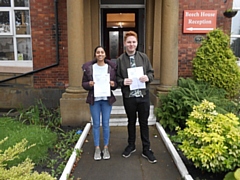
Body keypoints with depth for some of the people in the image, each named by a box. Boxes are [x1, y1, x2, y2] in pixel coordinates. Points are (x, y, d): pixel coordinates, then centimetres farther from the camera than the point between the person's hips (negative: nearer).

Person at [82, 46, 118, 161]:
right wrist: (89, 84, -17)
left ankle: (106, 148, 22)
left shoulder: (111, 67, 0)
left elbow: (116, 84, 6)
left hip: (107, 99, 0)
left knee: (106, 124, 7)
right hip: (94, 99, 0)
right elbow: (83, 84, 4)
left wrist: (113, 84, -15)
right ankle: (97, 148, 21)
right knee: (96, 124, 7)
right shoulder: (88, 67, -1)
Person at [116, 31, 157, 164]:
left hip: (143, 96, 1)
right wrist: (123, 82, -18)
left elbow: (151, 72, 7)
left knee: (144, 122, 9)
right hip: (129, 97, 0)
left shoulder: (143, 57, 3)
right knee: (131, 122, 16)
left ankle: (146, 150, 22)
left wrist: (148, 77, -14)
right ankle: (131, 145, 35)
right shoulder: (120, 60, 0)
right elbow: (117, 77, 2)